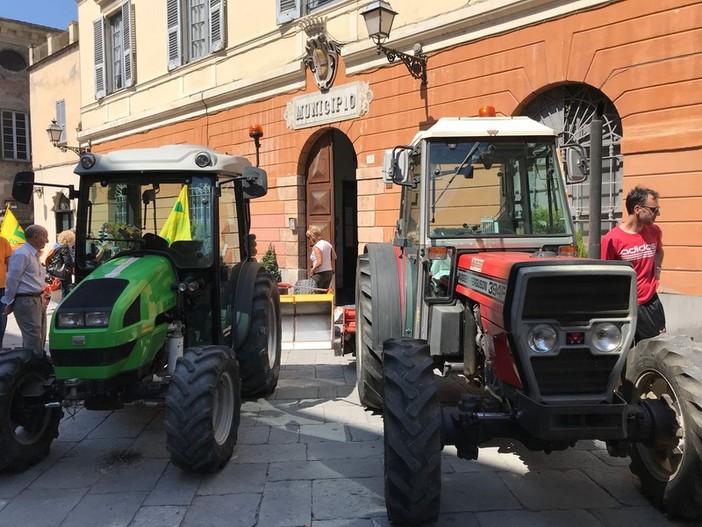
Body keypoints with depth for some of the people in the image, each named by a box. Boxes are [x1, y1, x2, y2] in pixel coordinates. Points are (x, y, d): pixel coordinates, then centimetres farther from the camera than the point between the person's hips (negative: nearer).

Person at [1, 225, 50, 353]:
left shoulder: (35, 254, 14)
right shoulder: (22, 254, -16)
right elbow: (12, 279, -15)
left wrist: (42, 296, 17)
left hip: (37, 299, 10)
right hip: (26, 301, -10)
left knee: (40, 336, 14)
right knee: (33, 337, -9)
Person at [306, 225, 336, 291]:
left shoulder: (316, 247, -16)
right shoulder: (327, 244, 8)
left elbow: (319, 262, -23)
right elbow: (334, 257, 17)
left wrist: (312, 270, -10)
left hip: (320, 274, -9)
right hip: (329, 272, 9)